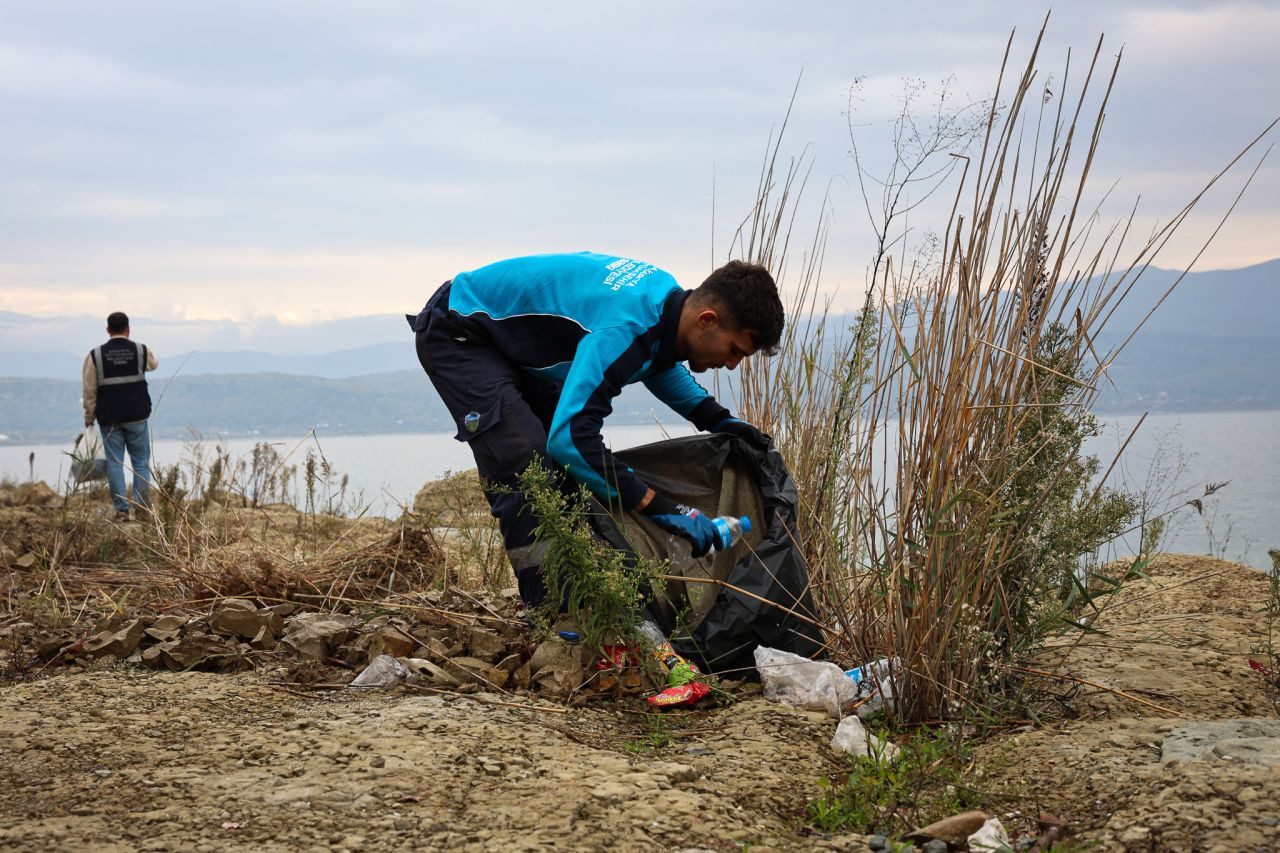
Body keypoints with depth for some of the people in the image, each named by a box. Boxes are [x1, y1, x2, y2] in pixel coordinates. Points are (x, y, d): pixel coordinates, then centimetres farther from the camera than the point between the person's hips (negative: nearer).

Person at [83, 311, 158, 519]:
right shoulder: (142, 351, -3)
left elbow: (89, 391, -2)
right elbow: (153, 363, 21)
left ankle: (121, 509, 1)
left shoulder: (95, 355, -4)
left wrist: (89, 416, 9)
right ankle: (142, 506, 2)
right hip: (136, 416, 0)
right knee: (141, 461, 8)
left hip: (109, 418, 0)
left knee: (114, 462, 4)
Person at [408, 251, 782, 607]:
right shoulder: (622, 331, -37)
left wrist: (716, 419, 4)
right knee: (525, 466, -22)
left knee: (567, 466, 9)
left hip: (510, 342, 10)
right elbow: (570, 438, -42)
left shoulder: (670, 295, -7)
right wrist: (660, 508, -38)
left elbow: (659, 360, 18)